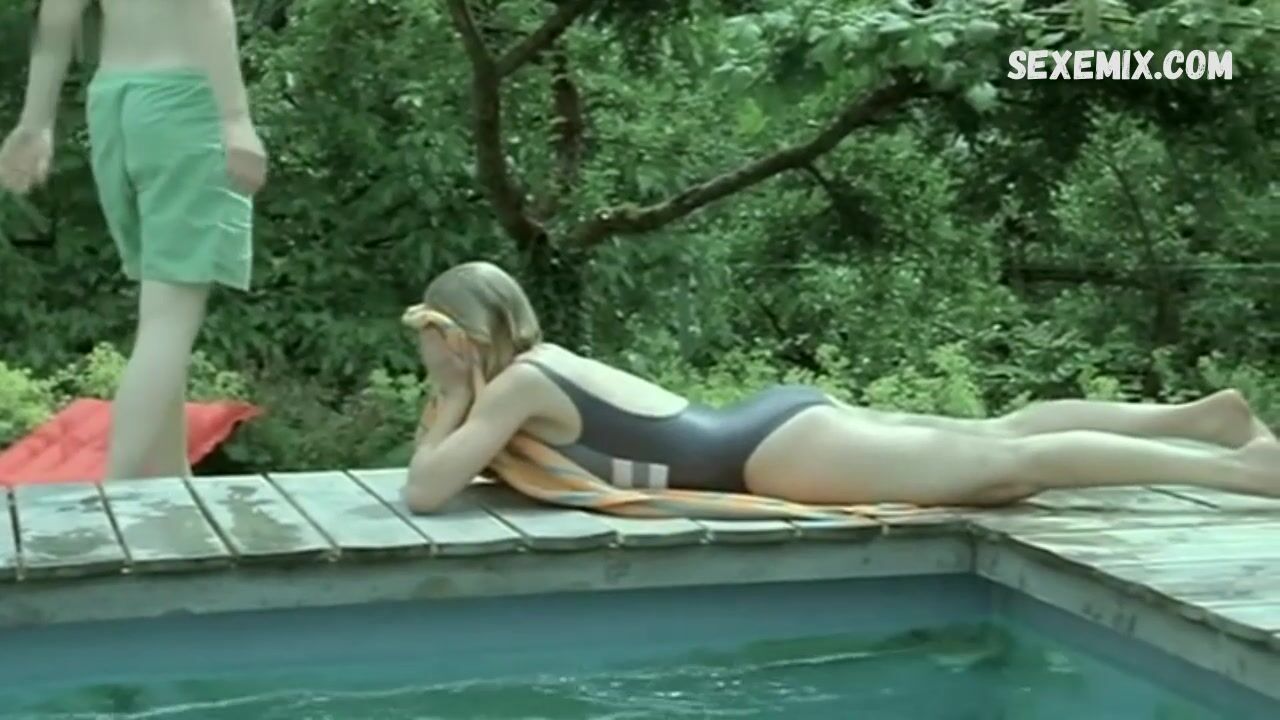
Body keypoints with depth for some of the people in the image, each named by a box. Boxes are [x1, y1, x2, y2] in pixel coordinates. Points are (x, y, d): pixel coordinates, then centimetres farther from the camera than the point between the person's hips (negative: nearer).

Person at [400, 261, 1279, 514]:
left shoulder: (515, 387, -8)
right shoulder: (545, 360, 16)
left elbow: (424, 490, -14)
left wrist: (454, 401, -1)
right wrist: (454, 403, 13)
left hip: (782, 451, -8)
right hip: (780, 421, 8)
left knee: (1009, 465, -9)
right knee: (995, 434, 12)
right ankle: (1201, 414, 15)